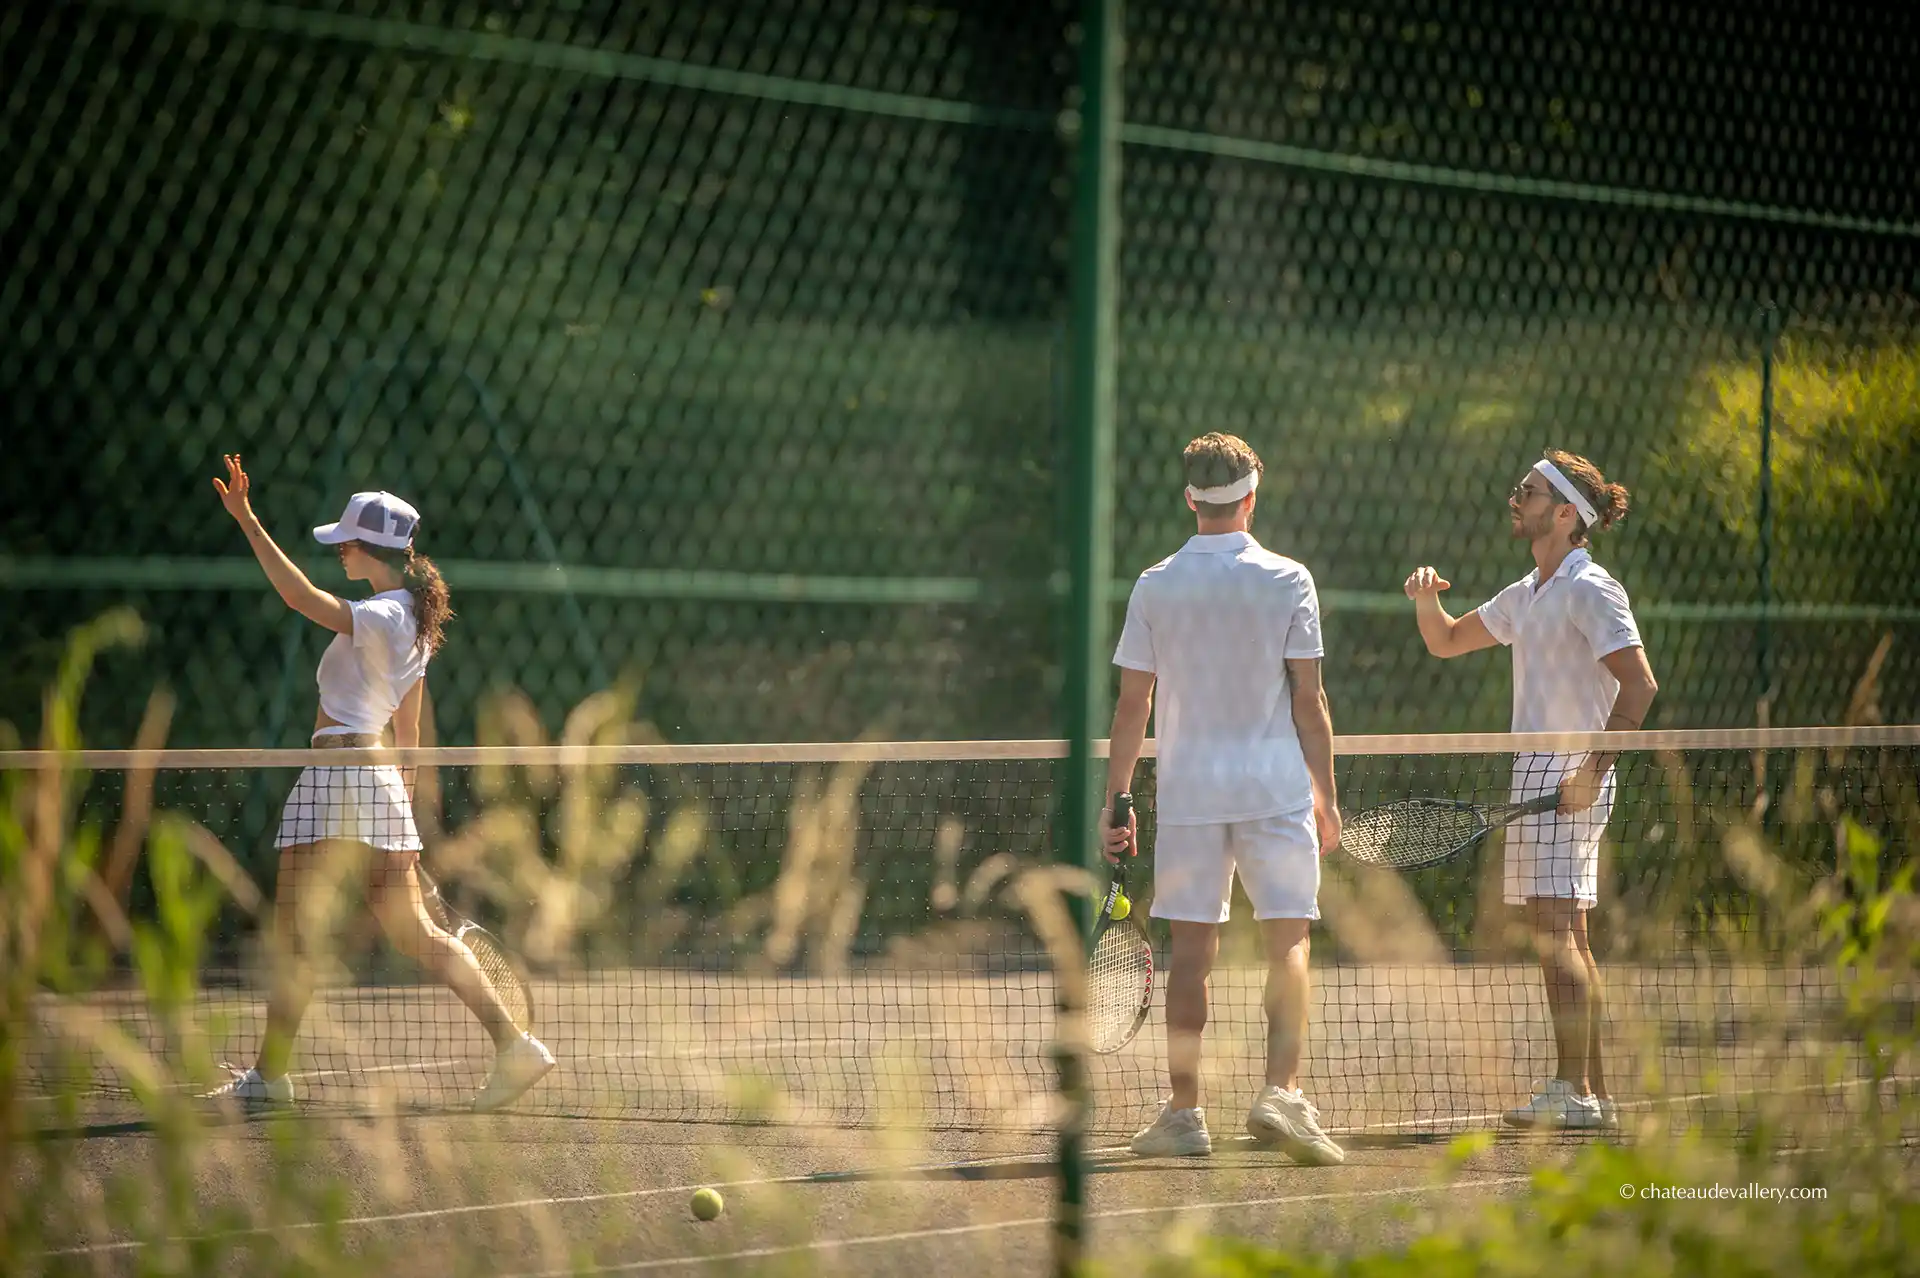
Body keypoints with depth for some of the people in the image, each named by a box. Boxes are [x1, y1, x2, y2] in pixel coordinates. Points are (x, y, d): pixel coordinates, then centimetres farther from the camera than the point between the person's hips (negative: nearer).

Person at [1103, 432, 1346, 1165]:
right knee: (1288, 940, -1)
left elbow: (1131, 707, 3)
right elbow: (1309, 702, -2)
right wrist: (1327, 797, 5)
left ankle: (1184, 1113, 6)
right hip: (1276, 787, -2)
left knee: (1191, 948, 6)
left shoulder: (1155, 587, 2)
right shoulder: (1286, 580, -2)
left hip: (1187, 791, 2)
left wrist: (1116, 799, 9)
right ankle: (1281, 1092, -17)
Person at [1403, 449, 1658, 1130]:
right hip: (1536, 771, 9)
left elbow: (1639, 684, -18)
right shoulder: (1527, 594, 18)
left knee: (1555, 929, -13)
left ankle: (1574, 1092, -15)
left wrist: (1594, 769, -23)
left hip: (1569, 773, -9)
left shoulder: (1590, 590, -10)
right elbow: (1446, 641, 29)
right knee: (1564, 937, 8)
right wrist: (1427, 599, 7)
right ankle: (1594, 1093, 10)